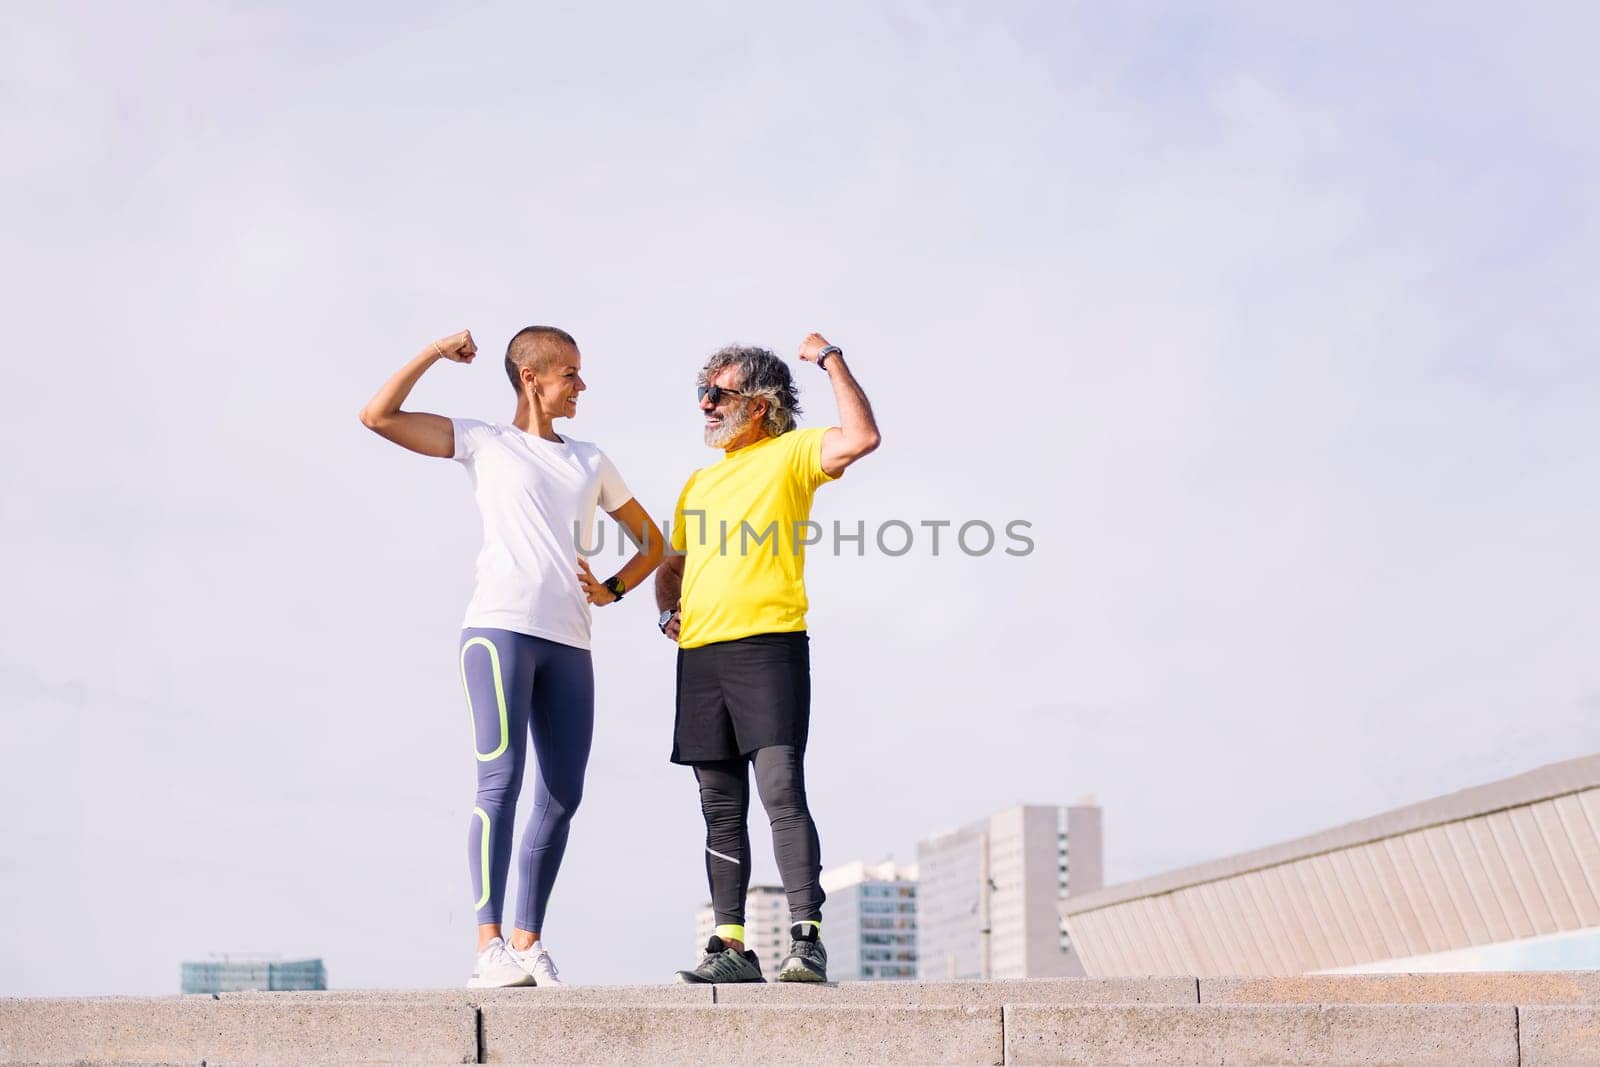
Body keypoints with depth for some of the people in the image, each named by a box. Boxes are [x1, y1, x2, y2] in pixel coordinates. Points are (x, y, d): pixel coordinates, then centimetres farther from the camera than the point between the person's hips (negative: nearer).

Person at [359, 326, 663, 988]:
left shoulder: (590, 463, 24)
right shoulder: (485, 443, 12)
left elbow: (651, 541, 30)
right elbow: (377, 417, 5)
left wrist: (613, 589, 12)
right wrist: (434, 354, 5)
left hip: (569, 642, 5)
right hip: (500, 629, -5)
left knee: (563, 796, 0)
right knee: (501, 781, -15)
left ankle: (528, 944, 7)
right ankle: (489, 946, -17)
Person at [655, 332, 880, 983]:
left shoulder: (789, 453, 4)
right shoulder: (699, 482, 25)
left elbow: (861, 439, -15)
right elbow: (673, 565, 34)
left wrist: (831, 360, -8)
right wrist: (668, 611, 13)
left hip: (767, 644, -7)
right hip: (699, 655, 7)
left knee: (782, 793, -15)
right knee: (721, 808, 6)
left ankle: (806, 939, -17)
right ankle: (729, 947, 8)